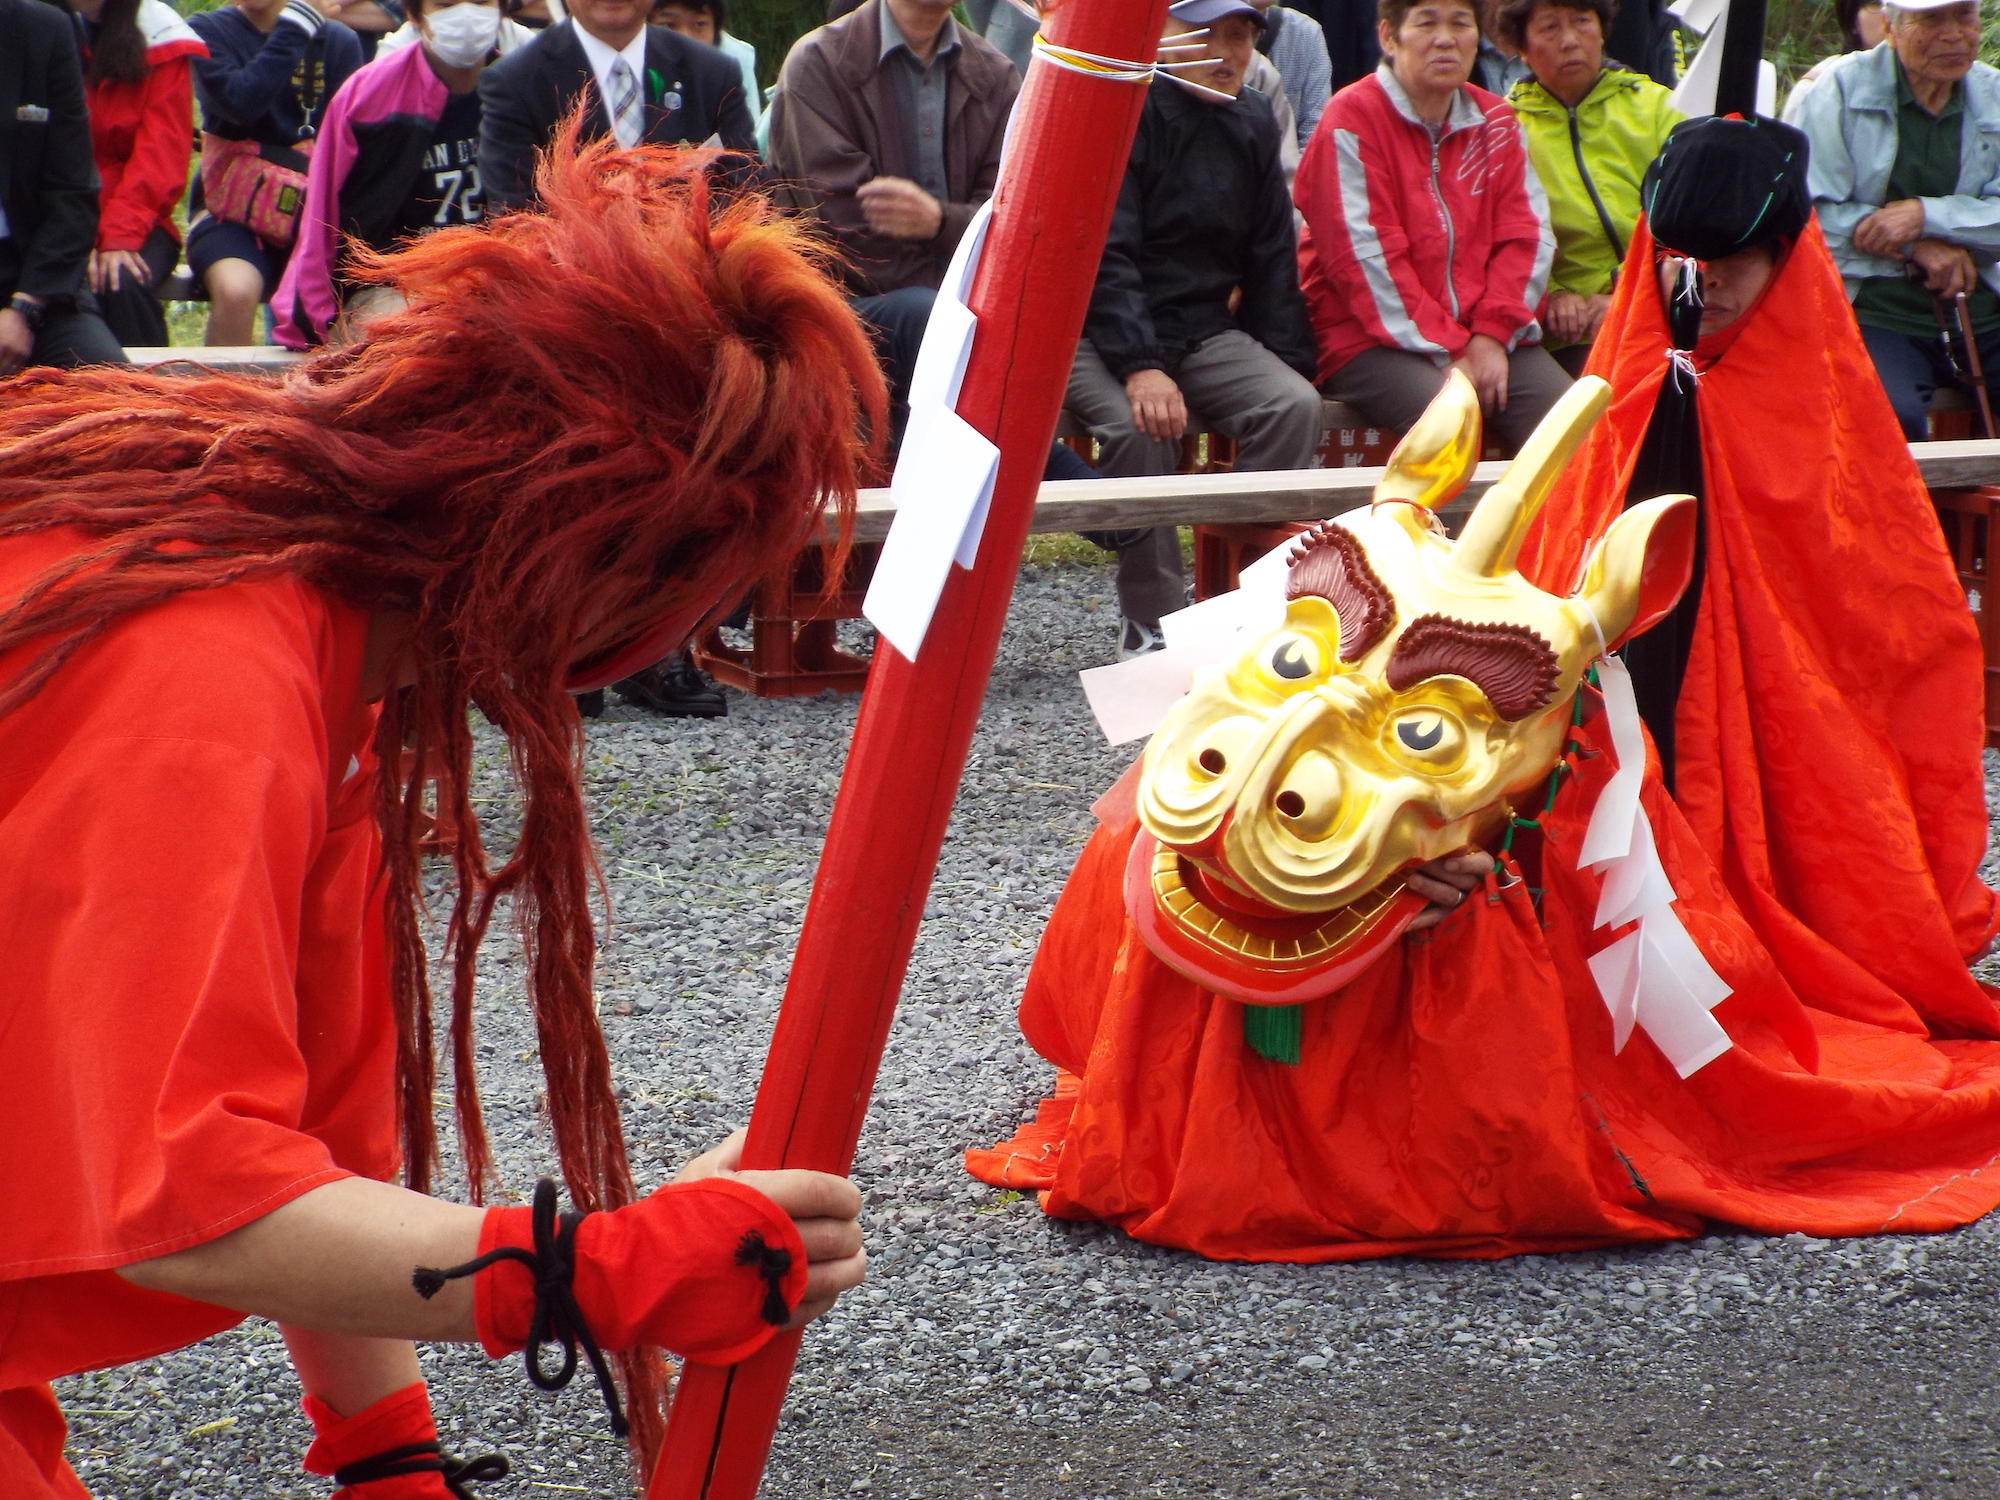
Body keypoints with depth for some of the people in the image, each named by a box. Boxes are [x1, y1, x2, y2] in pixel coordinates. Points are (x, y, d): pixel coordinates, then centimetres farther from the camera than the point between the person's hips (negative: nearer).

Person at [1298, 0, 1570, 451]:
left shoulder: (1495, 121, 13)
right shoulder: (1351, 119, -5)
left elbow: (1526, 235, 6)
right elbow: (1365, 257, -12)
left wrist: (1493, 334, -10)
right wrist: (1448, 353, -16)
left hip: (1488, 335, 5)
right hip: (1373, 338, -5)